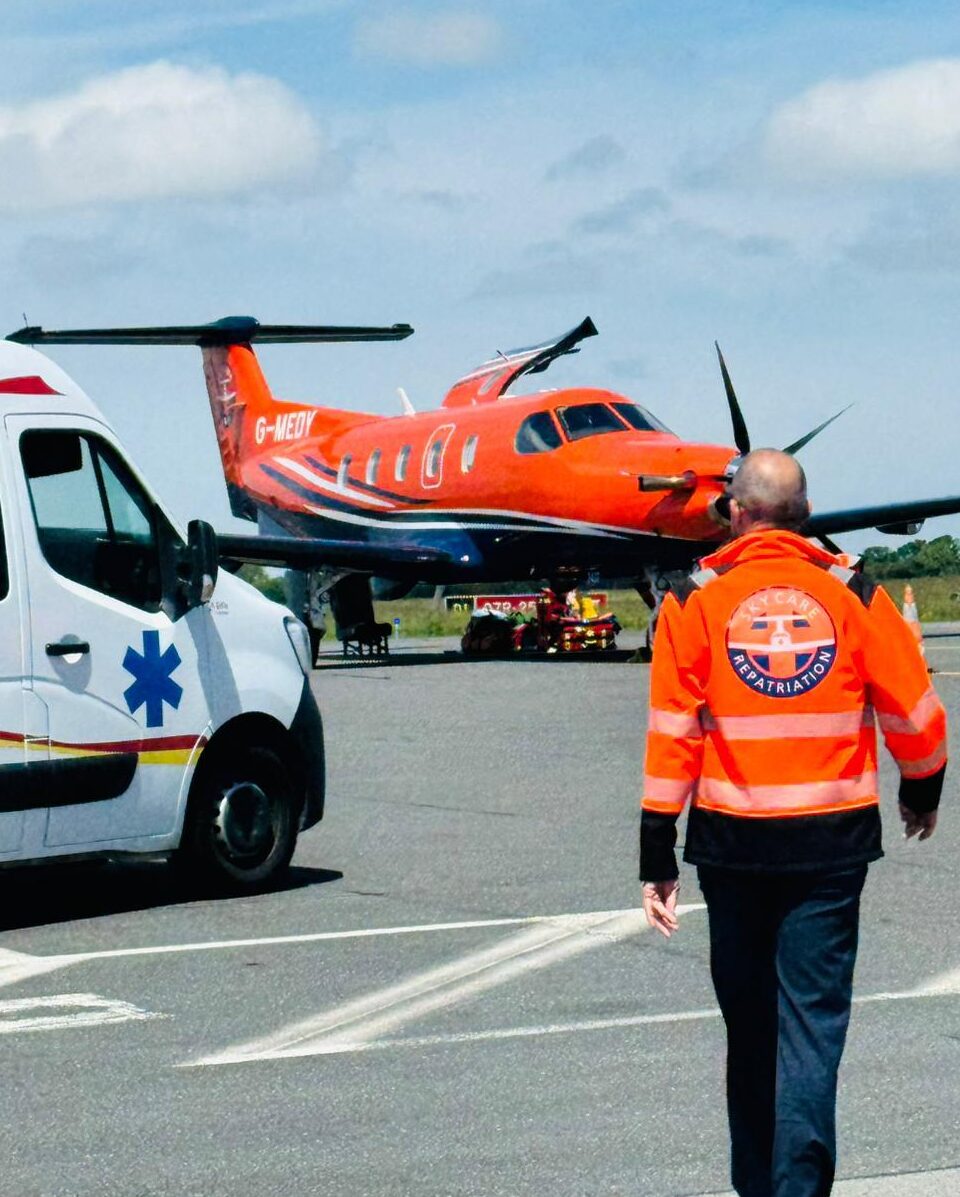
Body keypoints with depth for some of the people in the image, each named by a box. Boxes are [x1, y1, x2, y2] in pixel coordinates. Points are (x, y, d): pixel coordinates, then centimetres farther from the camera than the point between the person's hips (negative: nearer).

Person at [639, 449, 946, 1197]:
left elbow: (671, 733, -5)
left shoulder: (696, 601, -2)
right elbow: (914, 713, 4)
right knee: (812, 1022, -1)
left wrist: (657, 855, -1)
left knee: (749, 1024, 15)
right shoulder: (853, 594, -1)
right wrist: (923, 791, 24)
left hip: (732, 840, 1)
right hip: (833, 840, -1)